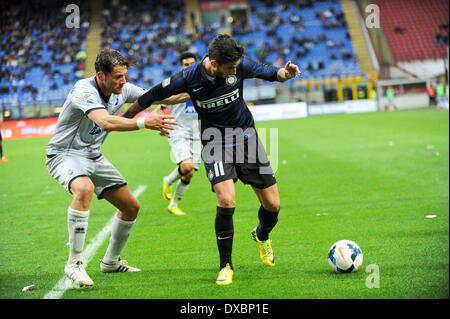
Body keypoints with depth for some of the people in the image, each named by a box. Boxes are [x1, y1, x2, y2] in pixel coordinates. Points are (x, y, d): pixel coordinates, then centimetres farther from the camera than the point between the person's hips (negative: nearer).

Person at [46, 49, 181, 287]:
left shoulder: (122, 90, -3)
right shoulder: (84, 90, -26)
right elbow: (105, 122, -42)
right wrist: (144, 122, -45)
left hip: (94, 157, 8)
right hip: (64, 154, -8)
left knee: (131, 207, 6)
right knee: (84, 188, -39)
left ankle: (111, 261, 27)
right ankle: (74, 263, -30)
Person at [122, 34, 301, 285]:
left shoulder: (239, 66, -14)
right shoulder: (189, 78, -19)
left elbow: (269, 73, 2)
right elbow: (153, 95, -5)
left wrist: (285, 73, -21)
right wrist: (124, 118, 4)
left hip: (246, 137, 3)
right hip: (216, 144, -3)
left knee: (272, 204, 1)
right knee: (227, 201, -24)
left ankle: (262, 236, 38)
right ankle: (226, 266, -6)